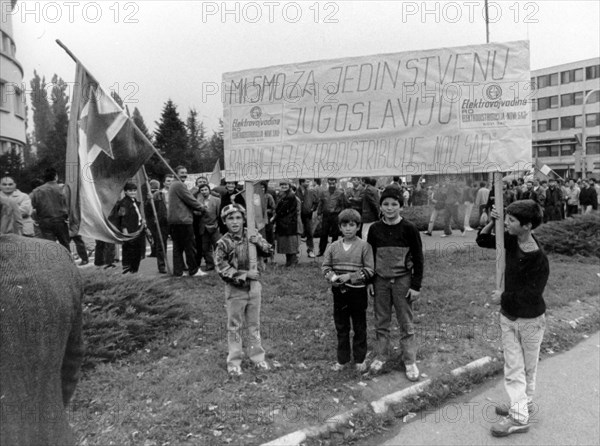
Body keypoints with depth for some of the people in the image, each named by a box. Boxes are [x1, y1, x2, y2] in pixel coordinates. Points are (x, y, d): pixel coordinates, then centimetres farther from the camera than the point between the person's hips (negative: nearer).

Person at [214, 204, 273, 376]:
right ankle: (234, 362, 21)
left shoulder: (251, 236, -3)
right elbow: (222, 269, -16)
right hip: (235, 290, -3)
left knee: (254, 324, 15)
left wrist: (259, 242, -20)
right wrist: (245, 275, -20)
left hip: (254, 286, 3)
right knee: (235, 327, 8)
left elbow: (268, 250, 1)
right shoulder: (223, 243, -13)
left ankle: (257, 357, 29)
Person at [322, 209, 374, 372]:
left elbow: (369, 270, -10)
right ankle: (342, 359, 27)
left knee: (359, 328, 11)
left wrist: (350, 276, -19)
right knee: (341, 327, 13)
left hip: (358, 292, -2)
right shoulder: (333, 247, 2)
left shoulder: (364, 246, -7)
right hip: (339, 291, 3)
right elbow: (325, 266, 3)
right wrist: (332, 276, -17)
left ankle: (360, 359, 26)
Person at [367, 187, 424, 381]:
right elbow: (369, 256, 9)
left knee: (406, 323, 6)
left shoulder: (409, 229, -7)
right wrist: (369, 281, 5)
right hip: (380, 281, 3)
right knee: (381, 321, 11)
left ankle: (410, 361, 18)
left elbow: (418, 258, -4)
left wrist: (416, 285, -7)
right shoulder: (375, 229, 1)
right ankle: (380, 357, 25)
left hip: (403, 281, -2)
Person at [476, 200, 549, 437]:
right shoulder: (511, 240, -7)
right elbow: (482, 240, 5)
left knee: (528, 368, 16)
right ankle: (520, 412, 23)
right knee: (513, 369, 10)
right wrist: (492, 222, -12)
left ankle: (524, 405, 31)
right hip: (508, 316, 6)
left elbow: (532, 294, -24)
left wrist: (504, 297, -13)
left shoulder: (538, 259, -25)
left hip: (530, 320, -5)